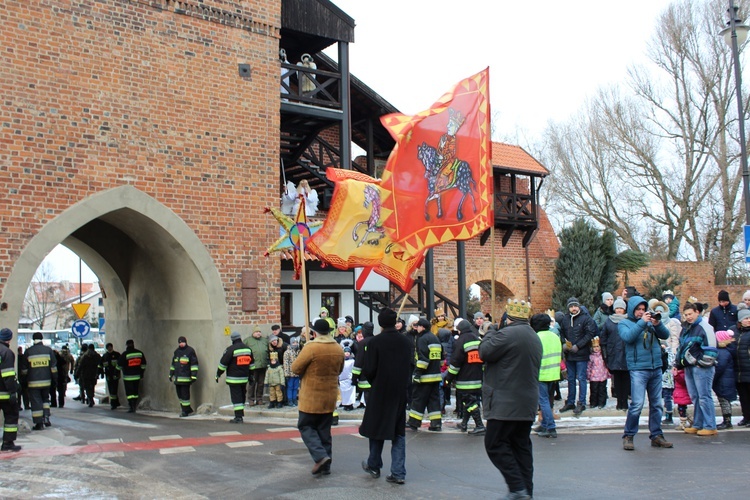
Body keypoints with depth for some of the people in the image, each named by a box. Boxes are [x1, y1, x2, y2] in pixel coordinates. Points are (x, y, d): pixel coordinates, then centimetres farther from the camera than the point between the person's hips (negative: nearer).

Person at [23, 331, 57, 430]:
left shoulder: (28, 351, -1)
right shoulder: (48, 350, 2)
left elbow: (24, 368, 3)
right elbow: (53, 366, 1)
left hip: (33, 382, -2)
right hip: (46, 381, 2)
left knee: (36, 402, 1)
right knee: (45, 399, 20)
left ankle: (39, 423, 0)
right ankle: (46, 417, 5)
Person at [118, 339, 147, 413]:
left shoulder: (125, 354, -11)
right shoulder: (140, 353, 4)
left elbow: (119, 365, -6)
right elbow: (143, 365, 10)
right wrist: (142, 373, 19)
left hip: (128, 377, -5)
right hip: (137, 376, 5)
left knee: (129, 392, -2)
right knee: (135, 391, 14)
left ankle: (131, 407, -9)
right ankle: (134, 407, 18)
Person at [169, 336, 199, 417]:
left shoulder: (190, 351, -4)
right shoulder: (176, 351, 17)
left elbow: (194, 364, -7)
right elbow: (173, 364, 26)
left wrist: (194, 376, -13)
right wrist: (171, 374, 23)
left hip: (185, 378, -7)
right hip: (177, 378, 7)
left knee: (185, 394, -6)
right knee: (179, 394, 9)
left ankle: (185, 411, 4)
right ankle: (187, 409, 21)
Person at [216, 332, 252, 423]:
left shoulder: (230, 349, -12)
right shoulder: (248, 349, 8)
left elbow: (223, 363, -10)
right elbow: (251, 363, 16)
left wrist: (218, 375, 0)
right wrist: (251, 376, 23)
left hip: (234, 379, -6)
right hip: (244, 378, 6)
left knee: (236, 397, -5)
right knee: (242, 396, 16)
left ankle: (238, 417, -8)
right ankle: (241, 414, 24)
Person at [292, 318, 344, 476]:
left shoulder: (310, 347, -18)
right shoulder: (339, 349, 1)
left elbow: (295, 368, -11)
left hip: (311, 397, -6)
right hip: (330, 397, 6)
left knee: (306, 426, 8)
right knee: (325, 430, 14)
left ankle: (320, 456, -8)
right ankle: (326, 465, 16)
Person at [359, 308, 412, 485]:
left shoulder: (375, 342, -13)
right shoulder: (406, 342, -2)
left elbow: (368, 370, -13)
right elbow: (411, 367, 3)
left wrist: (373, 381, 6)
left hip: (380, 391, -3)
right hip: (401, 392, 3)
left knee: (377, 429, 14)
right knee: (398, 432, 8)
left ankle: (374, 466, 28)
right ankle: (398, 473, 5)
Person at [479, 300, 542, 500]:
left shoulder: (508, 334, -16)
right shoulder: (535, 337, 15)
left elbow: (485, 352, -11)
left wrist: (490, 334, 7)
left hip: (506, 404, -9)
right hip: (528, 403, 9)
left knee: (495, 444, -3)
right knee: (521, 446, 13)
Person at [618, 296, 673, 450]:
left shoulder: (650, 321, 16)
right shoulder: (624, 323, 4)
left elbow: (665, 335, 6)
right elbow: (628, 337, -16)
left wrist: (657, 324, -11)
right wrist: (642, 322, -17)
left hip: (656, 368, 5)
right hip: (638, 369, -5)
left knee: (657, 404, 9)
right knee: (637, 404, -11)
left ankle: (656, 436, 18)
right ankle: (628, 436, 0)